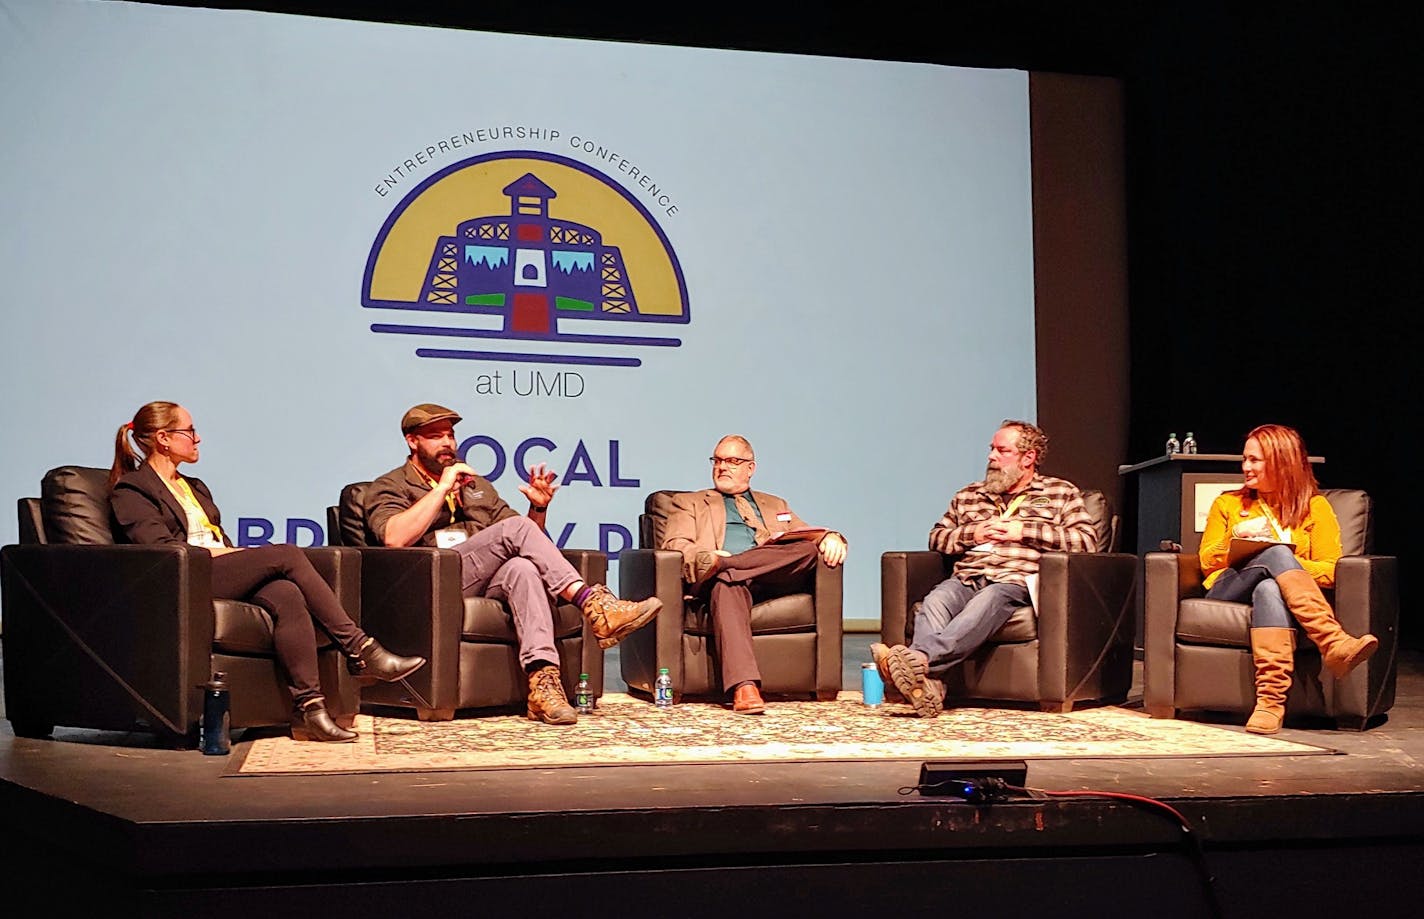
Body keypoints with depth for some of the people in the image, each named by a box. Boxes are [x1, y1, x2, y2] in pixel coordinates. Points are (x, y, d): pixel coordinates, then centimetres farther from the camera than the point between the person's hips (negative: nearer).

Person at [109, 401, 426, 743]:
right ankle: (359, 649, -24)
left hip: (225, 575, 7)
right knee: (287, 555, -25)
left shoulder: (195, 488, 32)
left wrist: (236, 554, 3)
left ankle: (308, 706, -41)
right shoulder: (130, 490, 6)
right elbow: (159, 548, -9)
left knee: (287, 595, -29)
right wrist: (217, 552, -11)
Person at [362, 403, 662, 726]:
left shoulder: (477, 485, 30)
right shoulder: (389, 487, 14)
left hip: (486, 583, 4)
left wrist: (538, 508, 4)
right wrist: (443, 487, -8)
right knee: (515, 527, -26)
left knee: (523, 568, -34)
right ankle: (593, 604, -35)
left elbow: (527, 544, 25)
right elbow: (395, 538, -11)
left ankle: (542, 679, -49)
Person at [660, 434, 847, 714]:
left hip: (773, 576, 3)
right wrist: (707, 557, -13)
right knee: (727, 586, -42)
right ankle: (744, 688, -57)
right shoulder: (689, 503, 27)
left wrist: (831, 538, 0)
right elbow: (675, 544, 10)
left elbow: (809, 537, 26)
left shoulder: (774, 505, 37)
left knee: (810, 548, -28)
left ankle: (722, 566, -37)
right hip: (726, 577, -3)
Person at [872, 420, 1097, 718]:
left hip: (1014, 582, -4)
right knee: (935, 602, -33)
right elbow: (936, 537, 27)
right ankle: (928, 686, -54)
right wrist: (972, 533, 6)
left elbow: (1086, 540, 4)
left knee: (985, 603, -39)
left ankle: (919, 657, -62)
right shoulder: (969, 495, 30)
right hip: (965, 579, 4)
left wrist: (1023, 531, -1)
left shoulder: (1061, 493, 17)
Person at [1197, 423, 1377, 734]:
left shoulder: (1314, 507, 17)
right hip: (1228, 591, 1)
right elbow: (1207, 562, 18)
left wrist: (1290, 567, -10)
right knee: (1276, 553, -35)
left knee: (1269, 589, -43)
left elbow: (1329, 570, 7)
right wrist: (1236, 537, -2)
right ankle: (1335, 644, -56)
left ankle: (1271, 699, -61)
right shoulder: (1227, 504, 25)